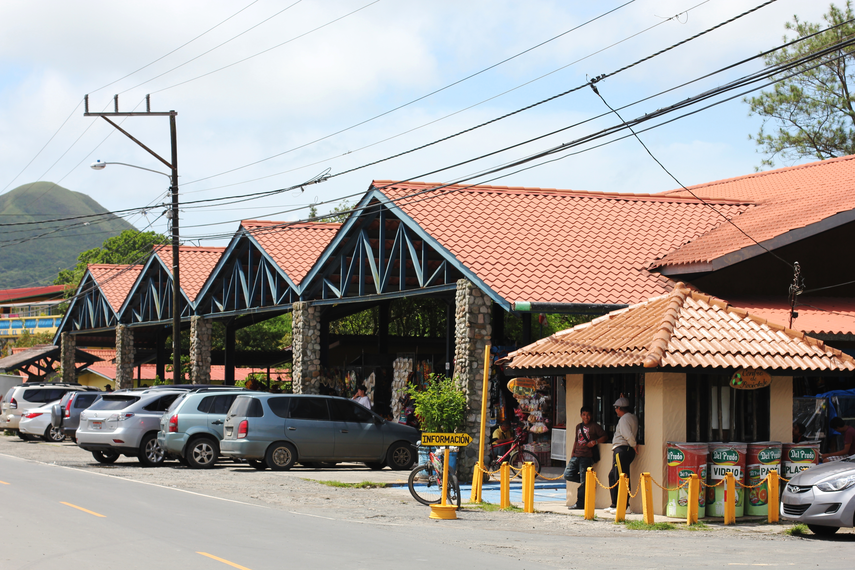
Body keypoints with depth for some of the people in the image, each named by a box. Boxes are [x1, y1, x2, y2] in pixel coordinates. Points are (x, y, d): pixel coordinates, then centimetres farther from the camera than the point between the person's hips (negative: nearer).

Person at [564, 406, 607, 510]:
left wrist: (595, 442, -17)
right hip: (576, 456, 7)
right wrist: (572, 452, 20)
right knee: (567, 475, -4)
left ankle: (580, 504, -1)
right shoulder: (578, 427, 20)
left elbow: (604, 437, -1)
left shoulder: (595, 426, 2)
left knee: (583, 482, -5)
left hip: (586, 457, -7)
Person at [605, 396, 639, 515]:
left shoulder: (624, 419, -12)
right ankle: (614, 505, 19)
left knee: (621, 478, -10)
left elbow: (628, 435, -20)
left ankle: (624, 506, -11)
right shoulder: (633, 417, 17)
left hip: (622, 450, -10)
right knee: (612, 476, 16)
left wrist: (634, 446, -9)